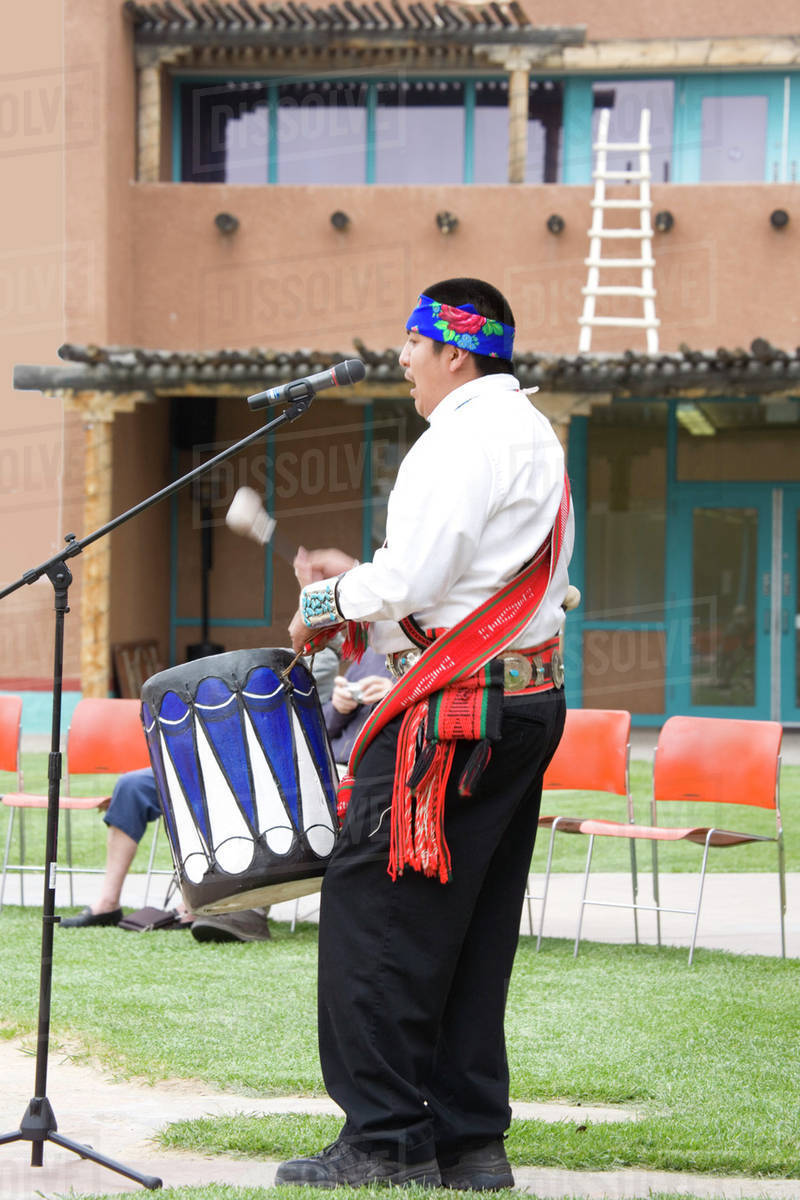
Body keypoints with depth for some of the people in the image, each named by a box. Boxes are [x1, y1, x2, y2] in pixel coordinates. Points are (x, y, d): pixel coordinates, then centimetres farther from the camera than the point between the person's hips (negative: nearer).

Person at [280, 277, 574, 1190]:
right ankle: (470, 1140, 14)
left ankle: (387, 1140, -6)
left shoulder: (464, 437, -13)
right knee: (476, 929, 12)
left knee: (372, 910, -6)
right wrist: (361, 579, 20)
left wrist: (328, 606, -1)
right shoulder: (532, 434, 20)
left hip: (457, 712, -10)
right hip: (531, 700, 10)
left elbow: (413, 578, -19)